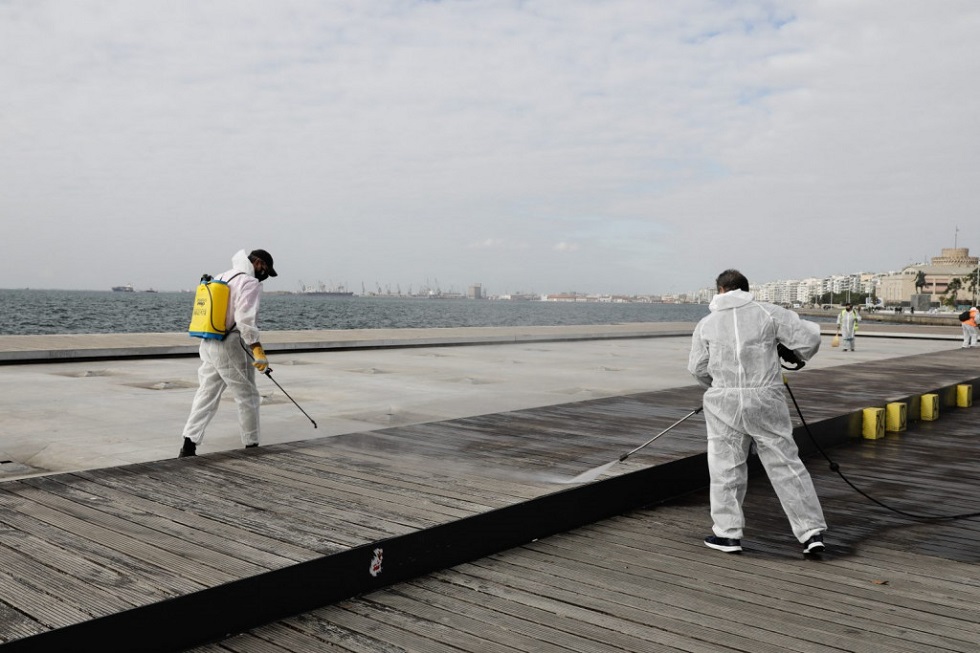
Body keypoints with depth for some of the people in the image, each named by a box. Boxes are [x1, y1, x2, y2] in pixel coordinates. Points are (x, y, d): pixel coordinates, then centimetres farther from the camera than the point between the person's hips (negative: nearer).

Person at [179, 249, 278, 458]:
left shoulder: (221, 278, 16)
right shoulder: (250, 283, -11)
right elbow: (245, 319, -22)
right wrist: (257, 349, -21)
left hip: (208, 345, 8)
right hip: (230, 348, -8)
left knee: (206, 395, 10)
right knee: (247, 397, 6)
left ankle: (189, 445, 2)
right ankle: (251, 446, 15)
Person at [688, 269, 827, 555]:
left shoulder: (707, 324, 6)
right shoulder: (769, 312, 2)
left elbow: (698, 368, 7)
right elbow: (810, 336, -1)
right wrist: (797, 355, 19)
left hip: (725, 403, 0)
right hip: (767, 402, 0)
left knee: (726, 467, 10)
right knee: (786, 465, 6)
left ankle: (727, 533, 15)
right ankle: (812, 531, 9)